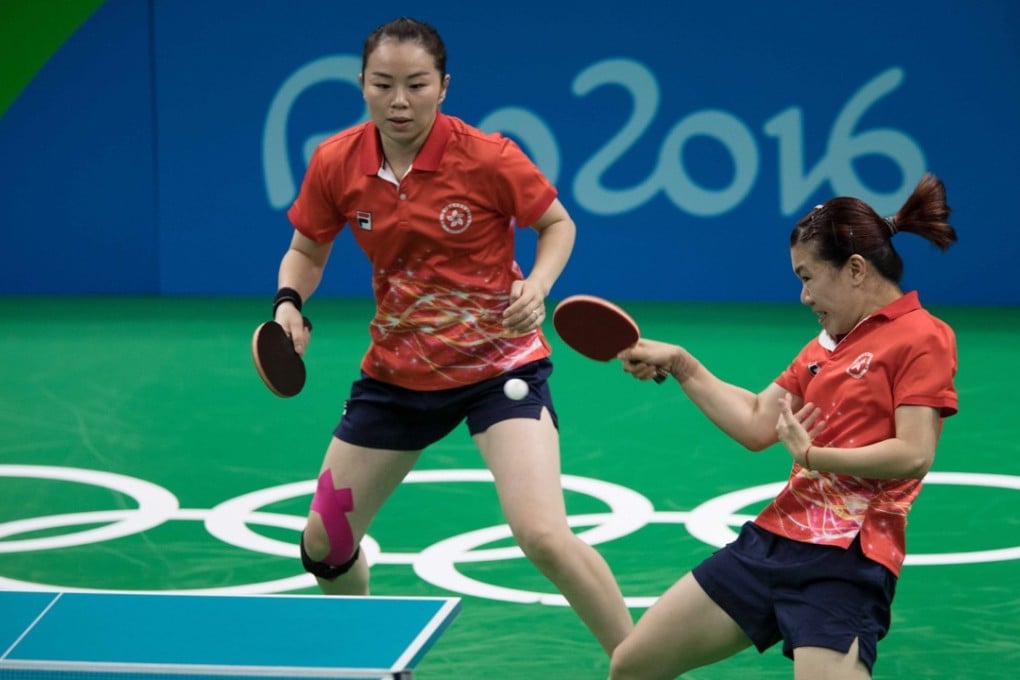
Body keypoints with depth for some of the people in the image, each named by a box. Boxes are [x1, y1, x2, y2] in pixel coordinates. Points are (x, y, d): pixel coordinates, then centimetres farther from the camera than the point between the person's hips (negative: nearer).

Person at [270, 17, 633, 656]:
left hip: (498, 361, -4)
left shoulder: (486, 157, -19)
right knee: (324, 544, 9)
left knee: (543, 535, -24)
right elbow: (307, 250, 8)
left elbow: (558, 224, -2)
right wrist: (289, 303, -13)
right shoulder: (336, 163, -9)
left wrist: (536, 286, -21)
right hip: (397, 370, 5)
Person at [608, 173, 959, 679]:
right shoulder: (827, 344, 17)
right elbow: (757, 425, 18)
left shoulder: (922, 337, -7)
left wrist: (813, 455, -14)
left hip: (843, 561, -8)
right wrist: (680, 364, 15)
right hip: (772, 539, 8)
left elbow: (914, 454, -16)